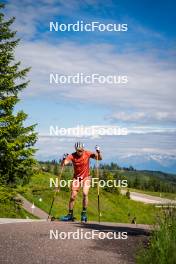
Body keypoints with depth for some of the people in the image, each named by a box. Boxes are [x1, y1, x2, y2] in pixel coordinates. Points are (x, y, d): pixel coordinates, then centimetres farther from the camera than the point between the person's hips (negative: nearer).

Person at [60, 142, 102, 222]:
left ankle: (84, 213, -6)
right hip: (76, 177, 1)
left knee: (85, 194, -20)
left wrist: (98, 152, -31)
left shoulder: (87, 154, -15)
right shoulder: (72, 156, -17)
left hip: (86, 177, -1)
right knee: (72, 196, -2)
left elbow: (99, 158, -12)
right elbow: (63, 164, -28)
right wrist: (64, 159, -49)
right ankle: (70, 215, 11)